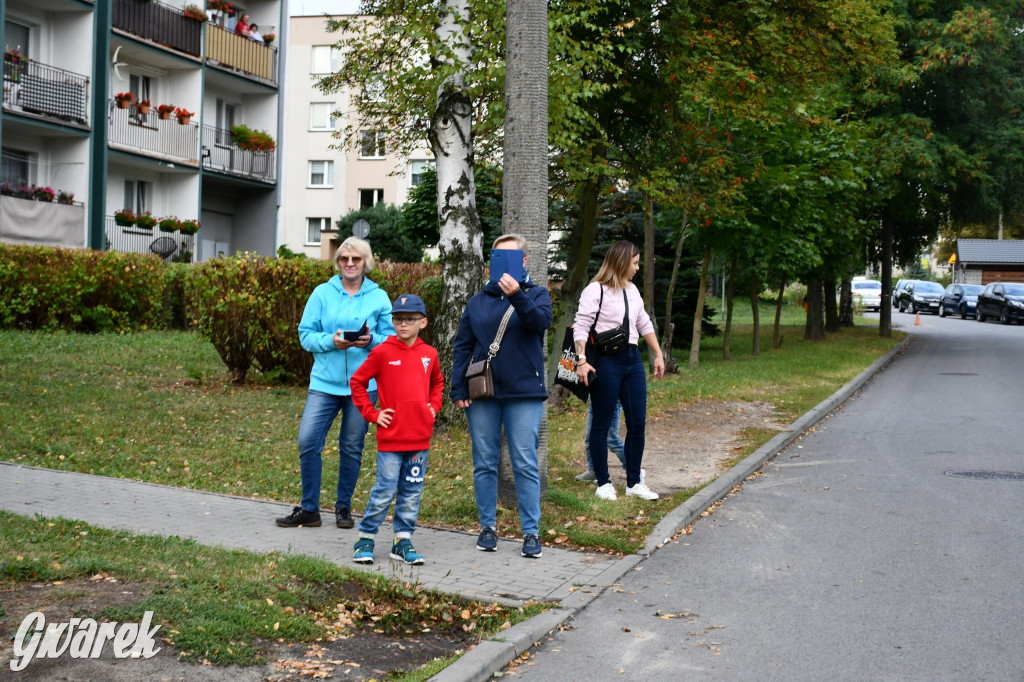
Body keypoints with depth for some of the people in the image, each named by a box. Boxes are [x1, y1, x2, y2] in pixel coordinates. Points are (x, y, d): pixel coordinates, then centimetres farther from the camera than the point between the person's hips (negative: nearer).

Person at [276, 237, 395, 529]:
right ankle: (309, 508, 6)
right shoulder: (322, 293, 5)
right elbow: (306, 334, 4)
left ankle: (343, 507, 22)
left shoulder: (379, 297, 5)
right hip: (325, 382, 0)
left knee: (352, 447, 6)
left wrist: (372, 340, -14)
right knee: (308, 441, -8)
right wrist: (331, 341, -14)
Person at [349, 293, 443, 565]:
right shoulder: (382, 352, -4)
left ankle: (403, 541, 19)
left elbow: (437, 382, 27)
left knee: (412, 492, 9)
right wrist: (372, 413, -2)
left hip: (420, 438, 4)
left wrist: (433, 406, 12)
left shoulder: (429, 354, 7)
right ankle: (365, 539, 12)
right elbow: (357, 382, 3)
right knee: (385, 491, -2)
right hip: (390, 437, -4)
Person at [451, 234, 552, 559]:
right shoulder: (478, 301, 11)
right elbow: (462, 347, 10)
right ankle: (488, 526, 18)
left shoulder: (536, 294, 5)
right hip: (482, 396, 3)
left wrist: (517, 295, -32)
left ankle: (531, 532, 3)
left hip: (524, 393, -3)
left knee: (525, 464, -2)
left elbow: (541, 321, -17)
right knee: (484, 463, 7)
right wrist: (458, 389, 1)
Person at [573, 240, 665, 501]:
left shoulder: (632, 290, 16)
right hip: (606, 362, -7)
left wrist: (658, 355, 19)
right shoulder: (595, 290, -7)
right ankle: (603, 484, 11)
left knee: (638, 424, 5)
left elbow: (644, 324, 23)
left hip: (632, 360, 7)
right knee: (601, 424, 2)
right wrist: (582, 360, -21)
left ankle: (634, 483, 15)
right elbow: (581, 327, -11)